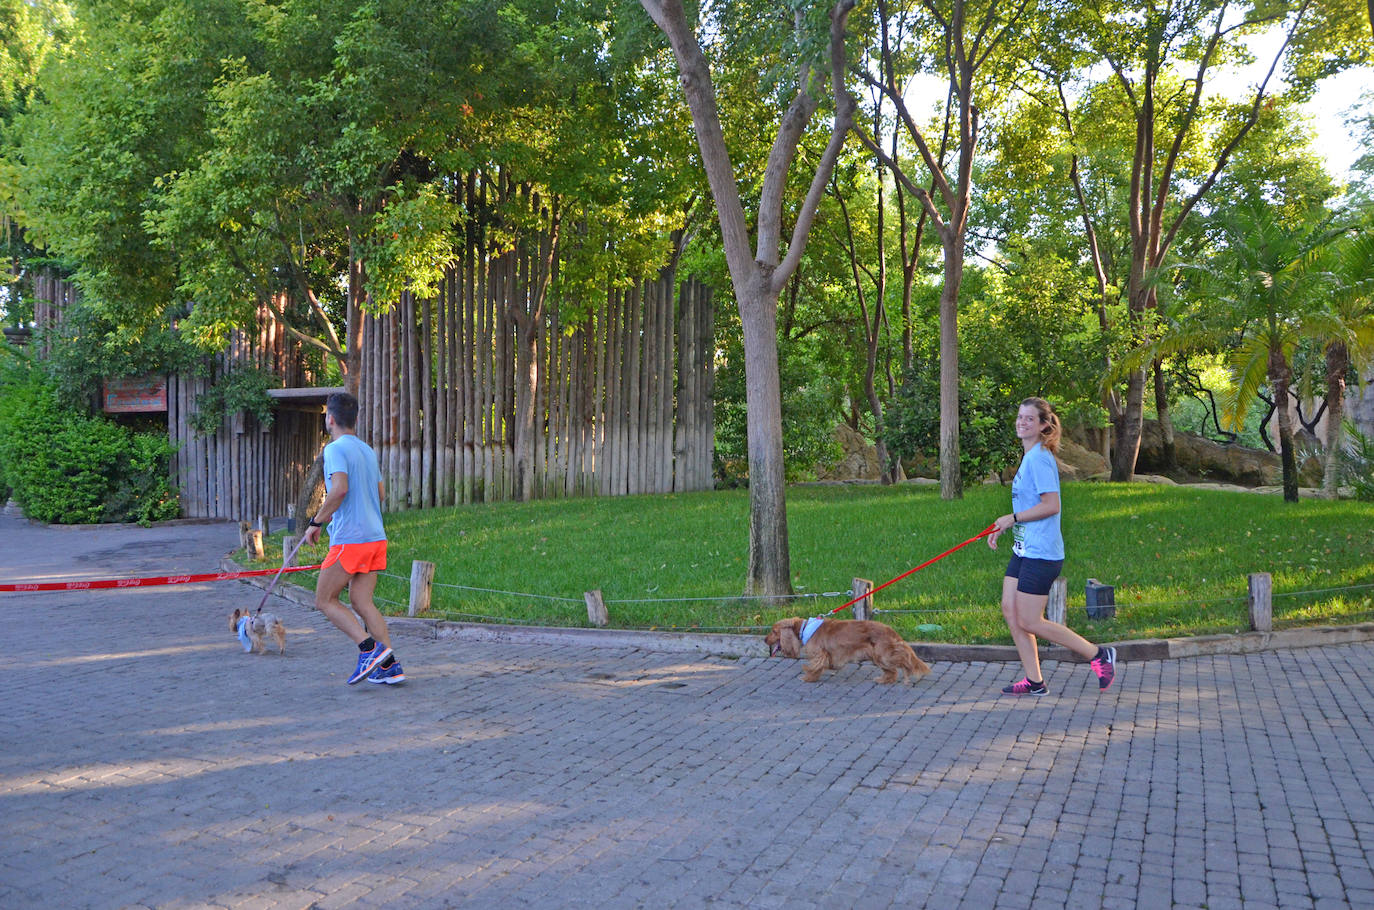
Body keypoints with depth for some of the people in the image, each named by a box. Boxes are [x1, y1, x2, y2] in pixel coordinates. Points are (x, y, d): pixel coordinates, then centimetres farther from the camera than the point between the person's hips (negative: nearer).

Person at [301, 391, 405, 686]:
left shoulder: (335, 449, -9)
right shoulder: (368, 451, 16)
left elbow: (340, 489, -23)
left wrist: (316, 523, -13)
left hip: (349, 538, -8)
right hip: (376, 537, 8)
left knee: (325, 600, 4)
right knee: (361, 601, 9)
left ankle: (369, 648, -11)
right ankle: (389, 666, 1)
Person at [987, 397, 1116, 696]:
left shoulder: (1039, 458, -16)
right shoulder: (1028, 456, 14)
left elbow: (1051, 505, -22)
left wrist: (1012, 518, -14)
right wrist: (1002, 528, 16)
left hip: (1040, 553, -10)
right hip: (1023, 549, 10)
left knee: (1029, 622, -4)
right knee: (1010, 611, 8)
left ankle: (1099, 655, 6)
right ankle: (1034, 681, 15)